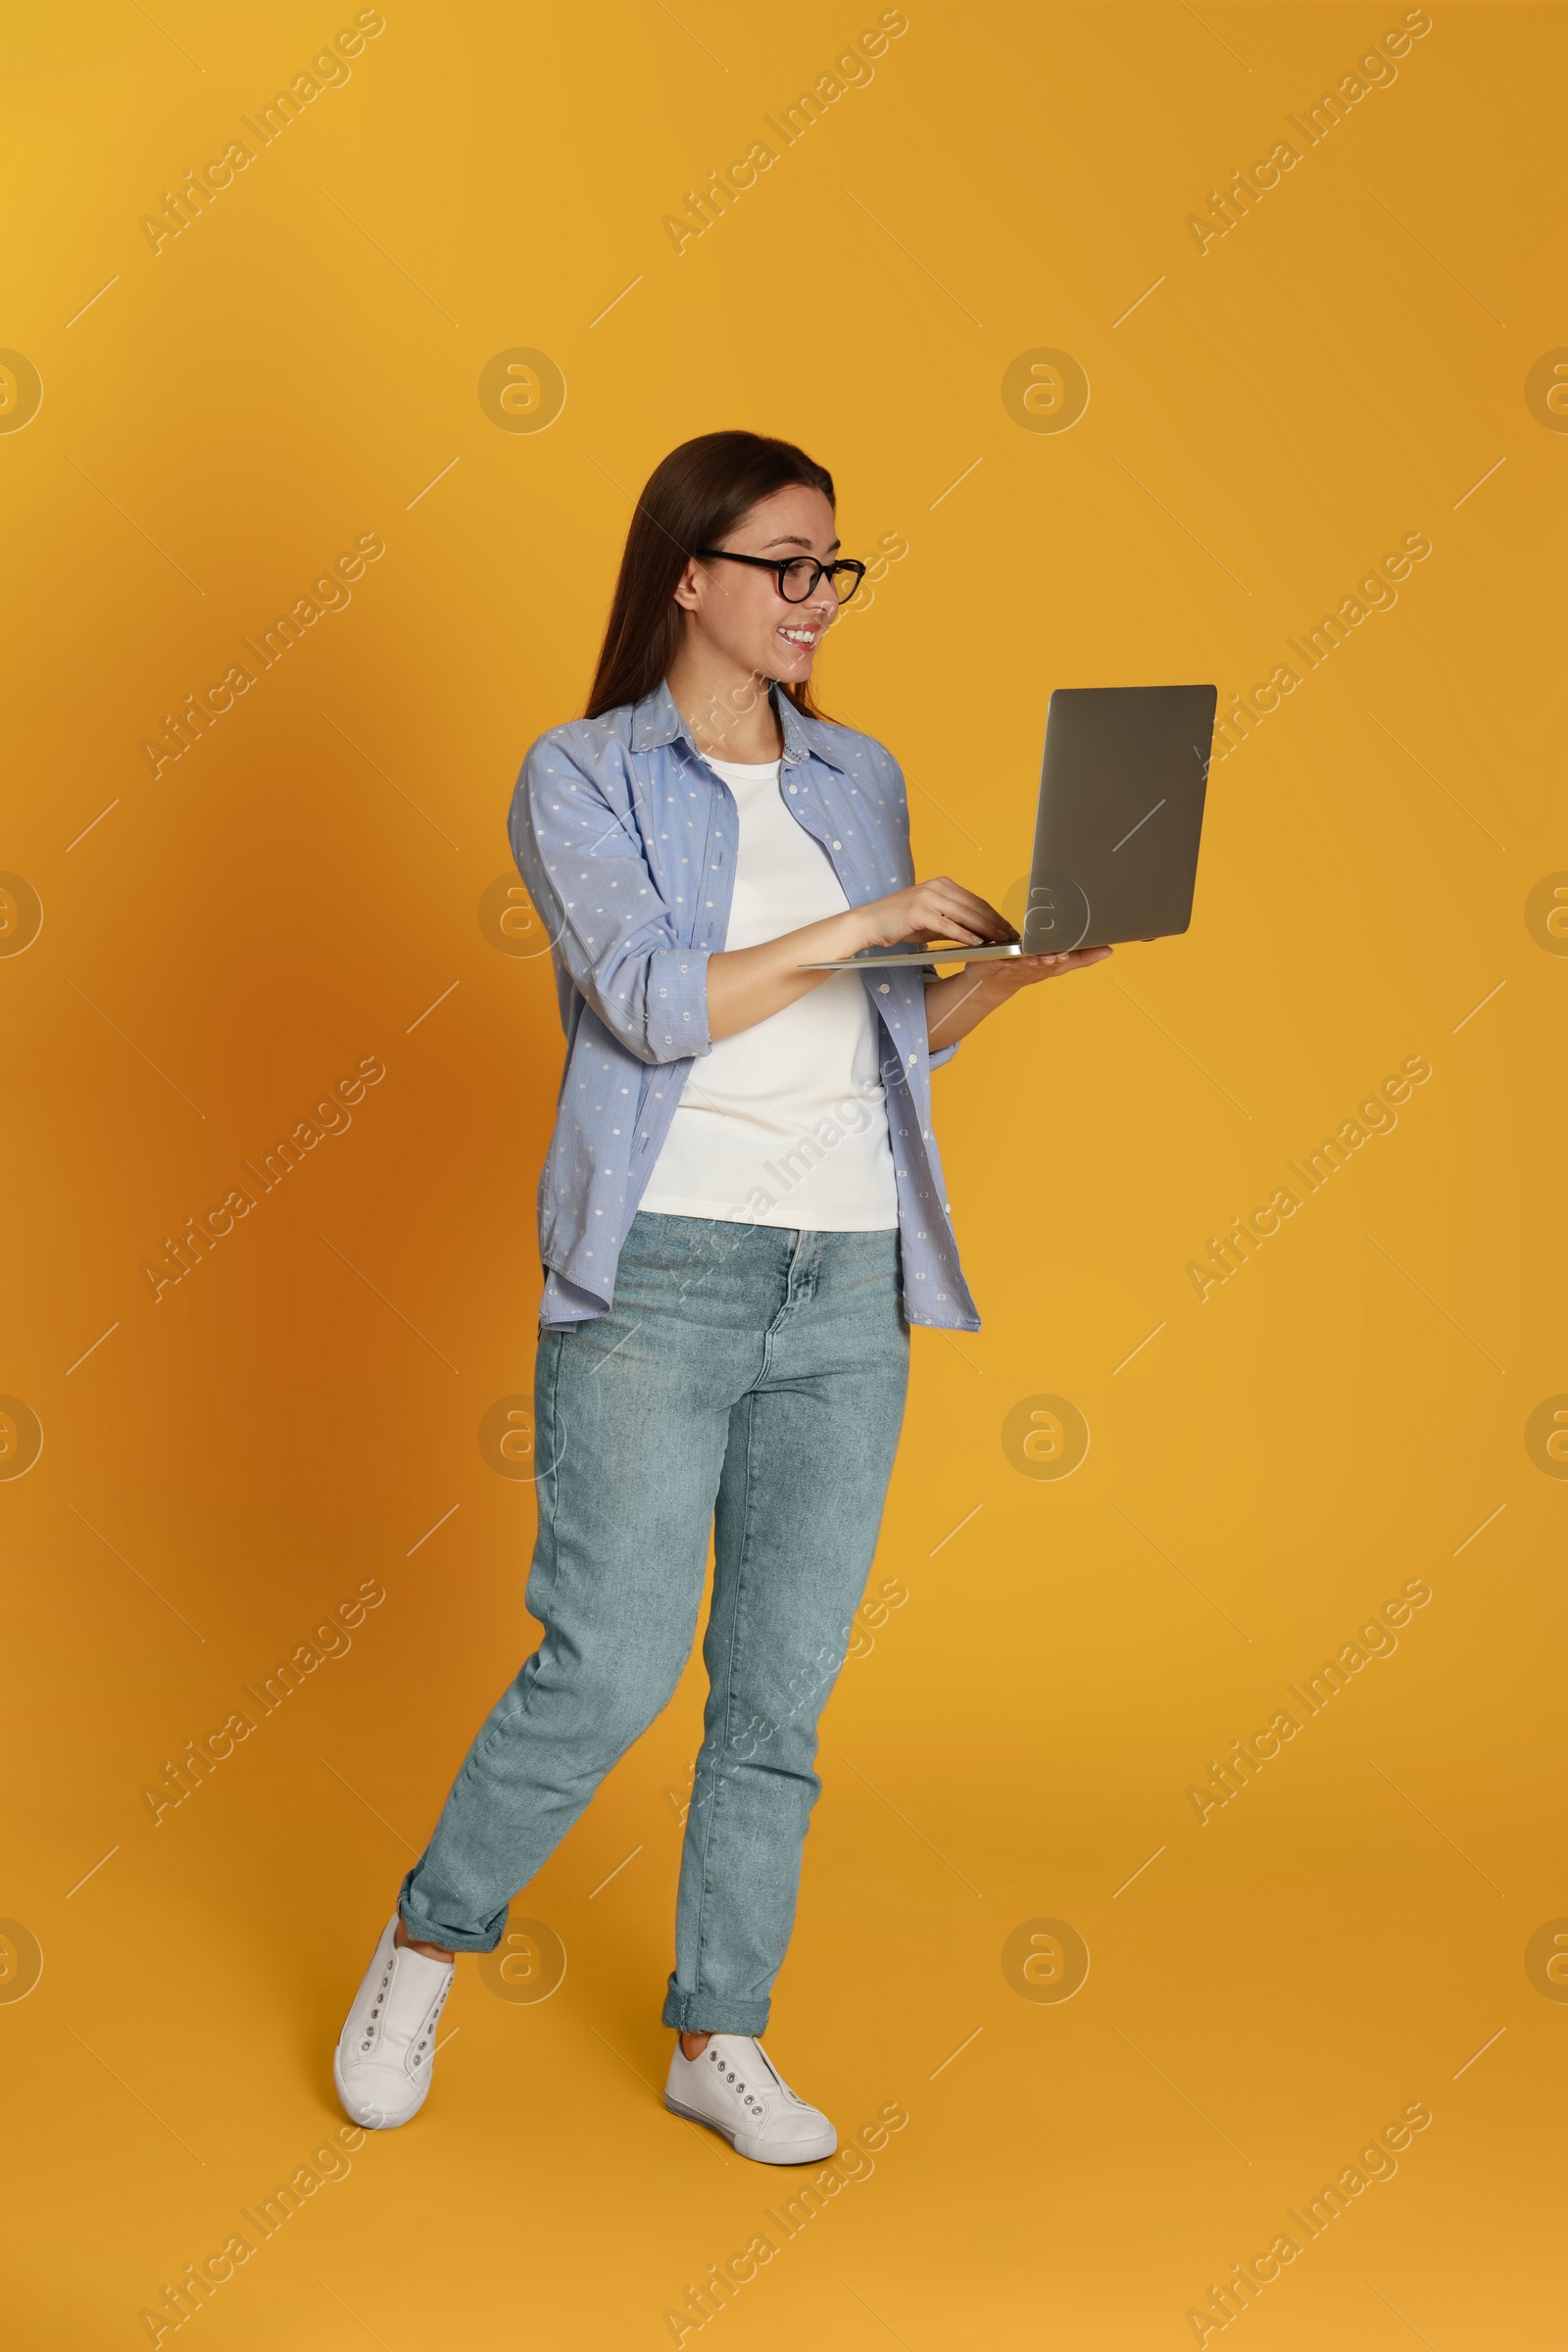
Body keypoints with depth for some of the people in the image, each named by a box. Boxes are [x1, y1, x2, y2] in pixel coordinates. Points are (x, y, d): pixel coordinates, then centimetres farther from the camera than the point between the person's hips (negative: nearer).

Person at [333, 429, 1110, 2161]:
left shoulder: (860, 779, 15)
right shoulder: (582, 777, 1)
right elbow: (650, 1002, -13)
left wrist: (1015, 968, 3)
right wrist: (853, 926, -15)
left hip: (848, 1274, 5)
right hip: (660, 1267, -5)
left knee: (784, 1690, 7)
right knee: (608, 1672, -6)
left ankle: (720, 2037, 21)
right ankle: (424, 1949, 19)